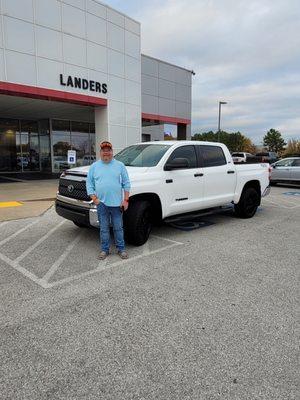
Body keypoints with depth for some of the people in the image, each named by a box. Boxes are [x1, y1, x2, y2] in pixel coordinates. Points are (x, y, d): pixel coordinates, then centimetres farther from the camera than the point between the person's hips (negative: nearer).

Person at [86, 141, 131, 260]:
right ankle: (104, 249, 21)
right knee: (104, 228, 9)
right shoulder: (94, 166, 7)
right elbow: (89, 184, 6)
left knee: (118, 228, 7)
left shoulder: (120, 165, 5)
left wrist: (125, 200, -4)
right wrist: (94, 198, -5)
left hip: (117, 203, -1)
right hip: (101, 203, 1)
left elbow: (126, 184, 3)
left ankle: (121, 249, 20)